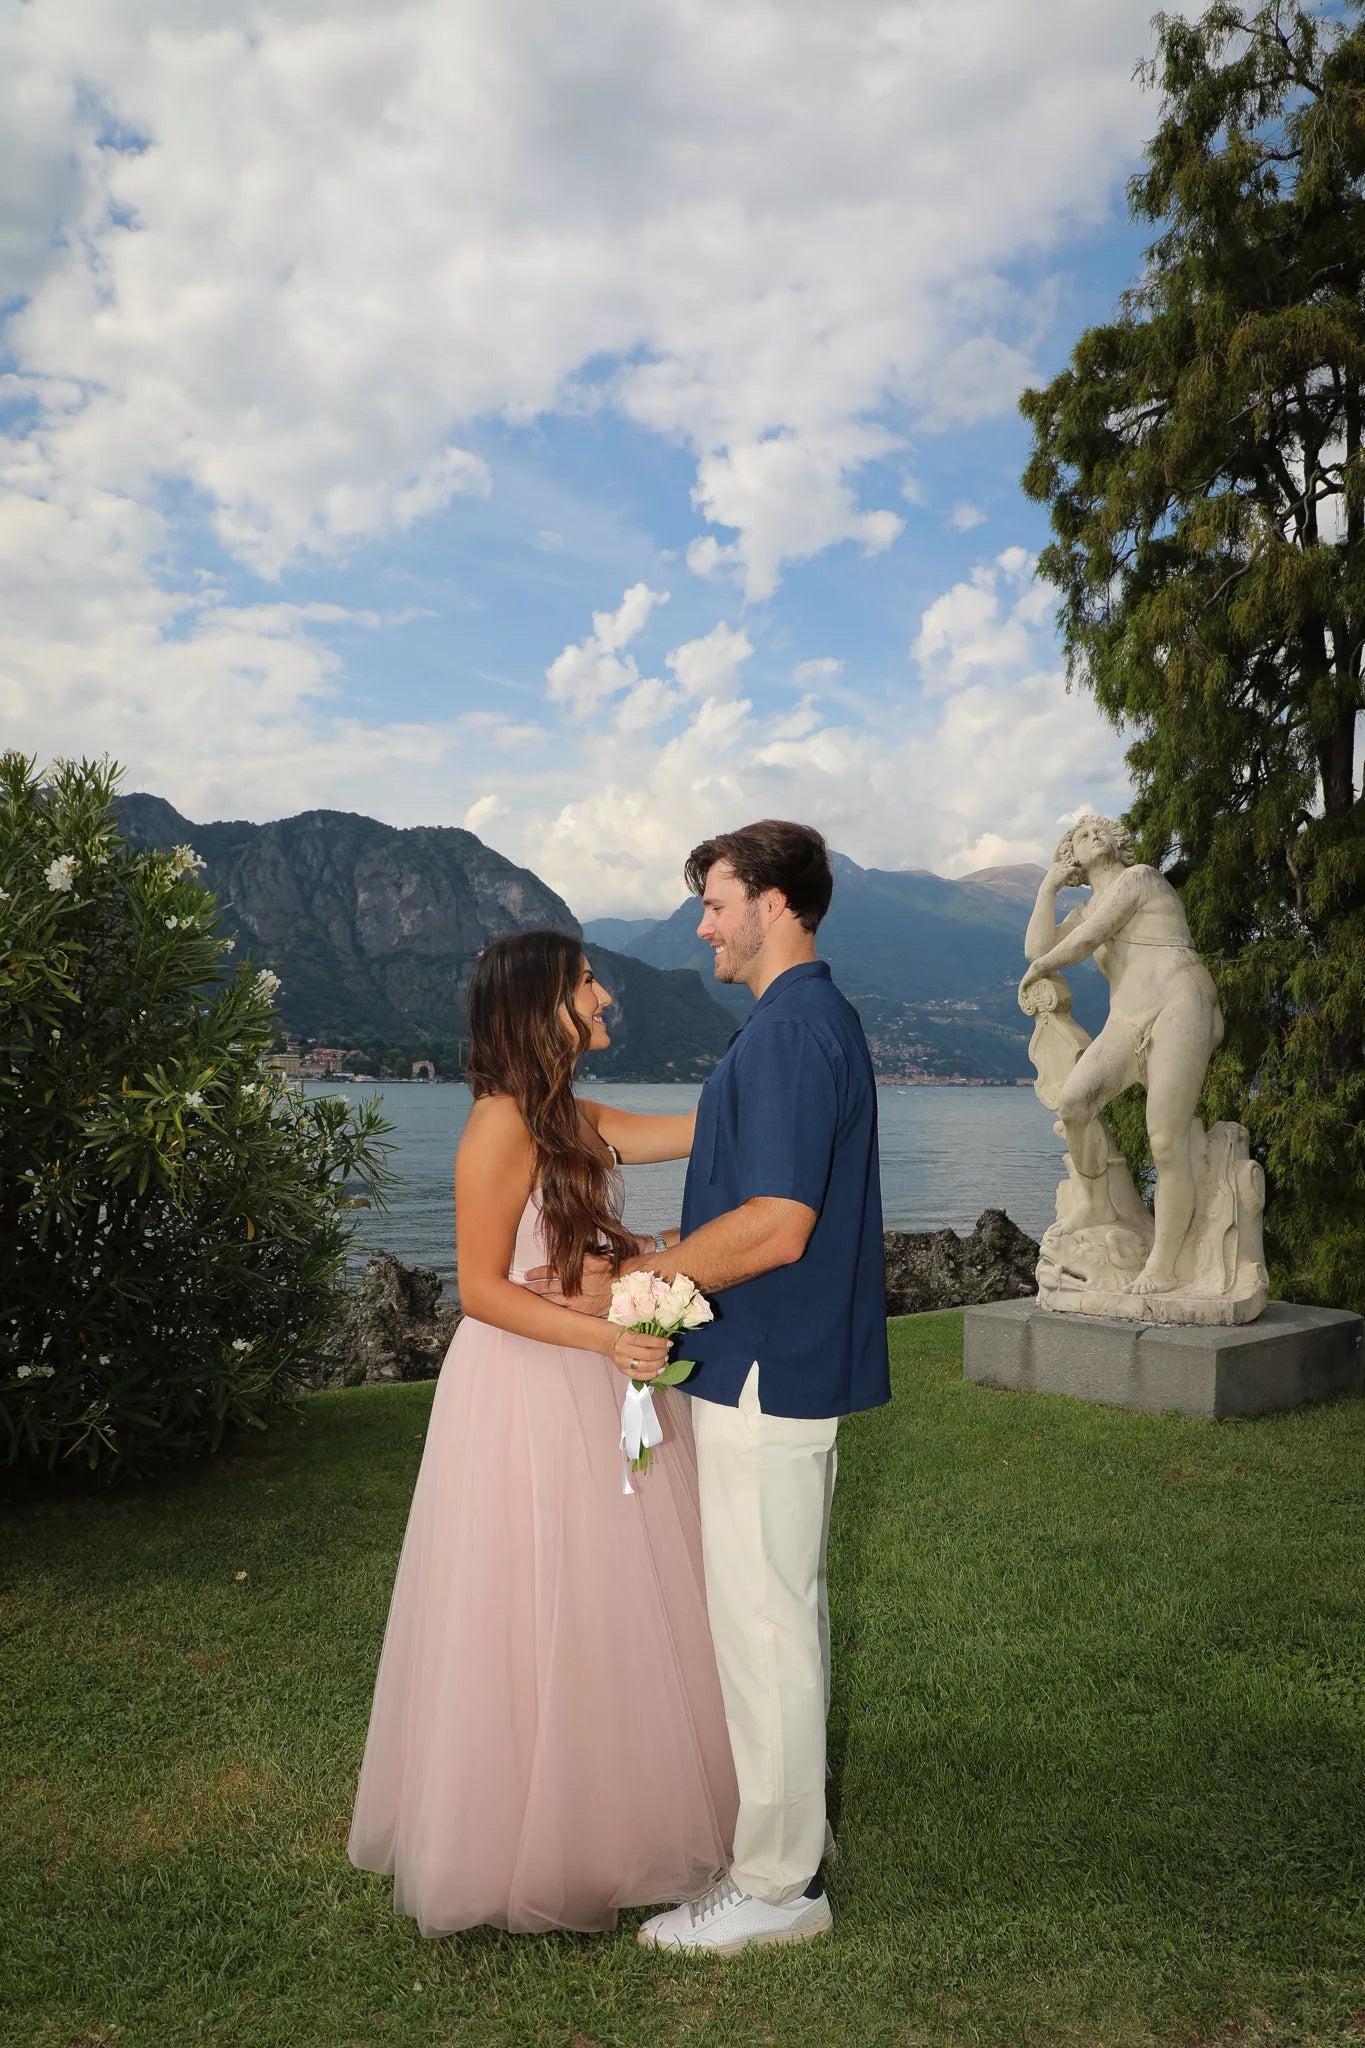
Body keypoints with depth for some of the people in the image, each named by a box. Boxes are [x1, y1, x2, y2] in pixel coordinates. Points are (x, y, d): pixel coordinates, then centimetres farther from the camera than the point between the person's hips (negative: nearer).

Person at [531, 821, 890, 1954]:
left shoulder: (790, 1030, -20)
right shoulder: (824, 1019, 14)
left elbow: (776, 1227, -27)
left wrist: (627, 1282, -18)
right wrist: (663, 1262, 16)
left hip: (763, 1374, -11)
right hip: (794, 1365, 11)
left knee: (761, 1620, 1)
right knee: (787, 1609, 20)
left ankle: (776, 1884, 16)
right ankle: (788, 1833, 35)